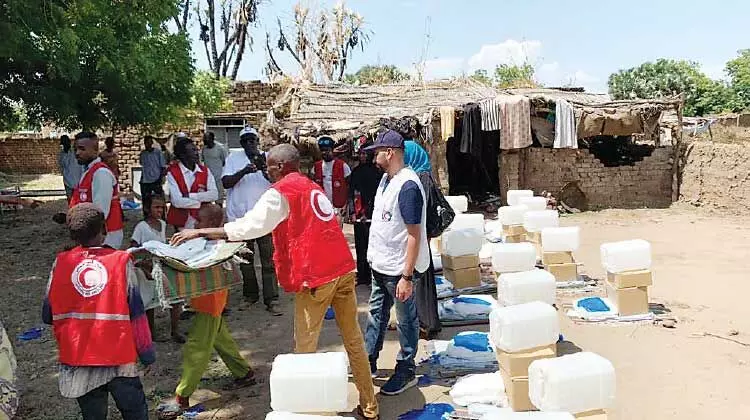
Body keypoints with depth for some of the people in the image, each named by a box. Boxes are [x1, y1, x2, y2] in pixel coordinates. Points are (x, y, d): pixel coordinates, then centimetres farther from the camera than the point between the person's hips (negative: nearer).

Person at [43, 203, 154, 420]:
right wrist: (147, 353, 2)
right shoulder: (121, 261, -10)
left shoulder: (61, 263, -3)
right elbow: (136, 313, -8)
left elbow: (48, 315, 3)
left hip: (76, 359, 3)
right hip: (119, 357, -2)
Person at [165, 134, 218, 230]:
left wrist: (189, 196, -15)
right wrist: (202, 201, -11)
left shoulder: (205, 171, 4)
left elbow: (214, 195, -8)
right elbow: (177, 201, -16)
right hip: (182, 223, -3)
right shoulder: (172, 173, -7)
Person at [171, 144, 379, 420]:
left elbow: (251, 225, -13)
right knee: (353, 339, 14)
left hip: (316, 275, -8)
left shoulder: (281, 192, -6)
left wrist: (200, 232, -7)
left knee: (305, 346, 6)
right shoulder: (313, 187, 19)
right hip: (344, 269, 8)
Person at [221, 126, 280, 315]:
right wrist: (244, 171, -21)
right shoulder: (234, 158, 4)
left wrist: (264, 169, -24)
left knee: (269, 260, -1)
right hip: (241, 217, 1)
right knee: (245, 259, 14)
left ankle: (271, 300, 4)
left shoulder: (267, 158, 3)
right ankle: (250, 294, 29)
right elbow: (225, 182, -6)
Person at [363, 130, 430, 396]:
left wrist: (407, 276, -25)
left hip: (399, 268, -9)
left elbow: (414, 234, -24)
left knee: (406, 320, 9)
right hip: (380, 264, 9)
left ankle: (406, 371, 24)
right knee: (376, 313, 21)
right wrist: (374, 255, 18)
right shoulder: (386, 178, 5)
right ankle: (368, 360, 37)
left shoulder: (407, 186, -23)